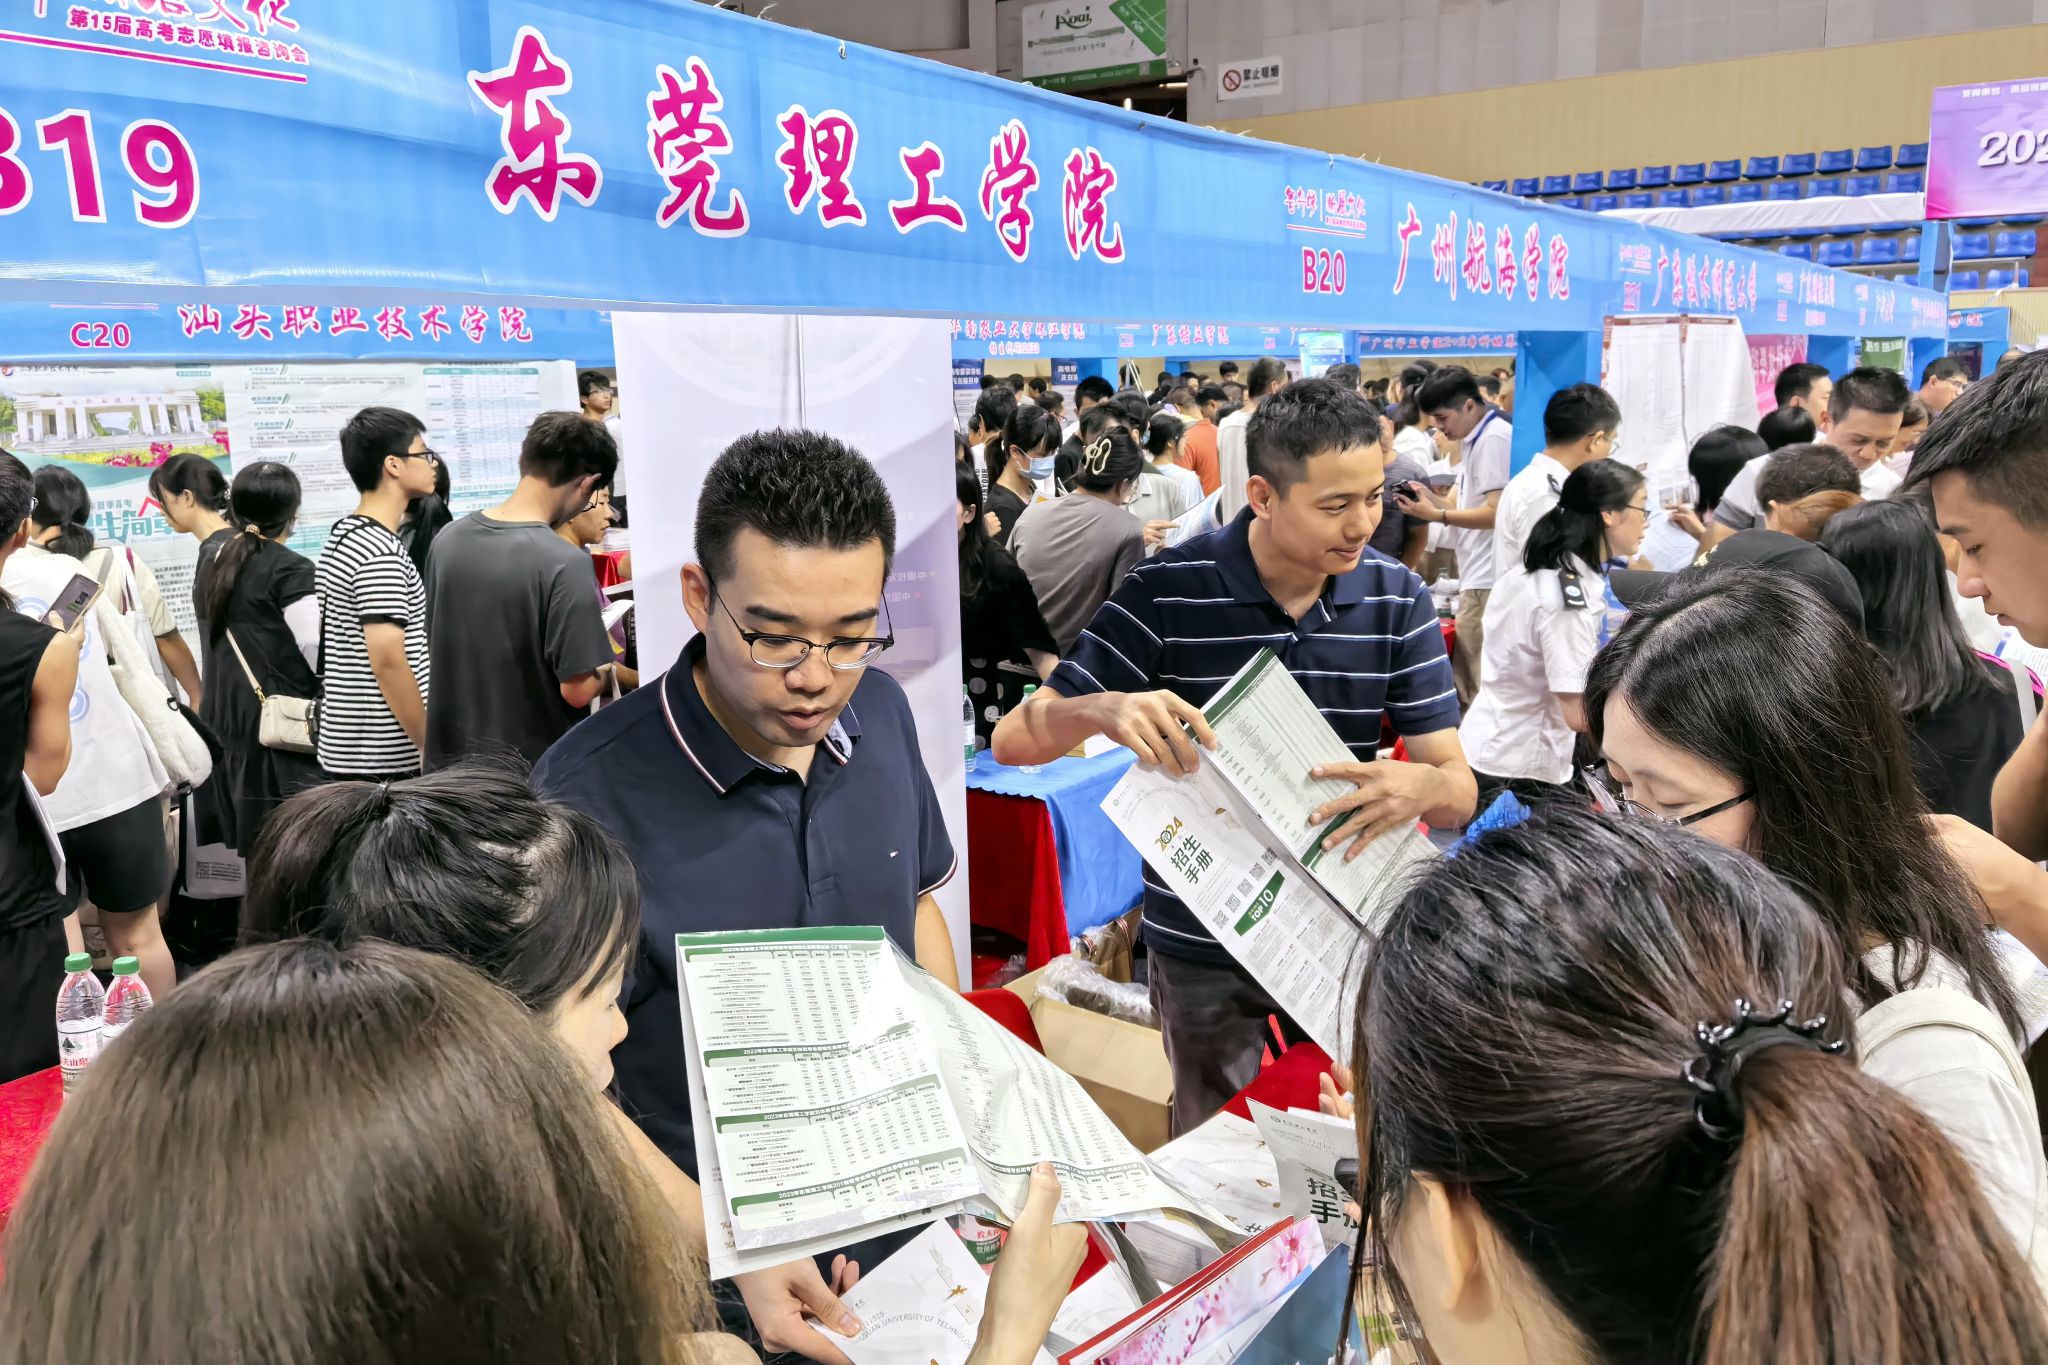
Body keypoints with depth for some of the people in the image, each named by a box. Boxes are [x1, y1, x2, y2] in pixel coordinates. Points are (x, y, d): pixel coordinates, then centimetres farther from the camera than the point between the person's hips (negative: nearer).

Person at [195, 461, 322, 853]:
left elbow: (215, 639, 15)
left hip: (223, 718, 7)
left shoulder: (212, 561, 10)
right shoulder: (291, 570, -12)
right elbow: (321, 654, -11)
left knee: (250, 843, 11)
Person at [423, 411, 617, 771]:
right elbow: (577, 689, -20)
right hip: (535, 768, -6)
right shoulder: (565, 564, -23)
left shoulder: (448, 540, -2)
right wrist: (606, 672, 0)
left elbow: (435, 648, 11)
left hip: (451, 759, 6)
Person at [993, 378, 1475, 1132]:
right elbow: (1016, 740, -14)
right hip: (1206, 947, -2)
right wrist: (1104, 710, -36)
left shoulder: (1398, 599, -5)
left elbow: (1460, 791, -7)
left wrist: (1420, 787, -31)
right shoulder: (1167, 591, -15)